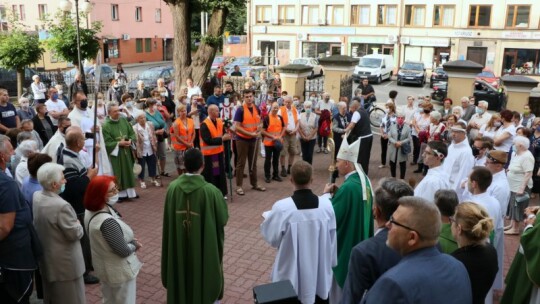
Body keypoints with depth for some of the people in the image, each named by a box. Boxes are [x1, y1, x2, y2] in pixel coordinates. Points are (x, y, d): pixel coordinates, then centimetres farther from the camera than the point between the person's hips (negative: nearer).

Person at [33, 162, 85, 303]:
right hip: (64, 263, -9)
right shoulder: (61, 206, -30)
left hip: (45, 259, 9)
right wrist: (77, 223, -2)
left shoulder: (36, 197, -3)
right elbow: (75, 234, -22)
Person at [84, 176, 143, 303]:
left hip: (104, 267, 8)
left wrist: (130, 239, -2)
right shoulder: (108, 222, -36)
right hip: (119, 271, -8)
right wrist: (135, 244, -8)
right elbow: (123, 251, -27)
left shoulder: (91, 211, -9)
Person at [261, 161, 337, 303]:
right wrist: (329, 263, 15)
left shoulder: (282, 208, -24)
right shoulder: (326, 204, -13)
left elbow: (270, 237, -10)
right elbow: (332, 238, -1)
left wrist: (267, 217, 9)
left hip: (292, 274, -2)